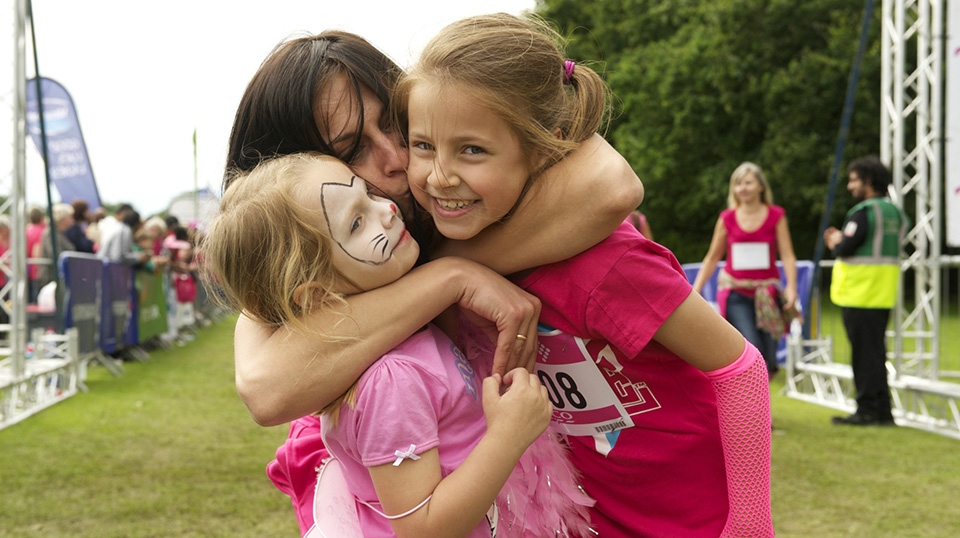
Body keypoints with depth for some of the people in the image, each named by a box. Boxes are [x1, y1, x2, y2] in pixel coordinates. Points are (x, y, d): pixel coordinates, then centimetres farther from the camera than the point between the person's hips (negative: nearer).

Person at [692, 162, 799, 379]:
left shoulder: (776, 216, 0)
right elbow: (712, 258, 8)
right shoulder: (727, 218, 2)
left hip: (767, 291, 1)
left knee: (767, 360, 2)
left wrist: (791, 287, -17)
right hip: (735, 291, -1)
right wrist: (695, 290, 3)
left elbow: (787, 256, -3)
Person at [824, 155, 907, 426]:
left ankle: (868, 410, -1)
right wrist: (842, 242, 14)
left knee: (864, 353, -4)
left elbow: (845, 248, -19)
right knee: (876, 352, 14)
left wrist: (836, 243, 3)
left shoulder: (864, 212, -15)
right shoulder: (895, 212, 13)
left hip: (860, 295, -9)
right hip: (883, 295, 9)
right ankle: (882, 411, 17)